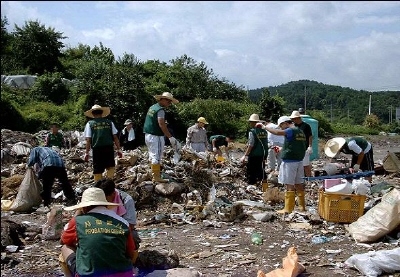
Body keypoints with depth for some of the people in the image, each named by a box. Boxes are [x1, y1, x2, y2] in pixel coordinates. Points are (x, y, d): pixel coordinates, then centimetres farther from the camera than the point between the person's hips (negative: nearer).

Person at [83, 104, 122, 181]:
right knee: (110, 166, 18)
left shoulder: (90, 124, 4)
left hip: (97, 149, -1)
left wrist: (87, 153, 3)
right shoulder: (109, 122, 8)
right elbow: (115, 137, 4)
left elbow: (88, 140, -1)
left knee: (97, 170, 7)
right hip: (109, 148, 1)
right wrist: (118, 149, 10)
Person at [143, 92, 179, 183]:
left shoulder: (152, 107, 14)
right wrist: (170, 137, -27)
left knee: (152, 155, 19)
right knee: (157, 156, -5)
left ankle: (154, 171, 32)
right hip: (156, 136, -9)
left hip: (148, 134, 9)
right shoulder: (160, 110, -15)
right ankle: (156, 177, -3)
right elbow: (161, 124, -26)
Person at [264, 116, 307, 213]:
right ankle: (302, 206, 18)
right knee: (299, 184, 13)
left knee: (289, 185, -5)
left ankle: (288, 209, -2)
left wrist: (265, 127, -18)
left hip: (289, 161, -9)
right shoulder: (300, 132, 15)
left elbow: (277, 132, -30)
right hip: (299, 160, 9)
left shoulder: (291, 131, -12)